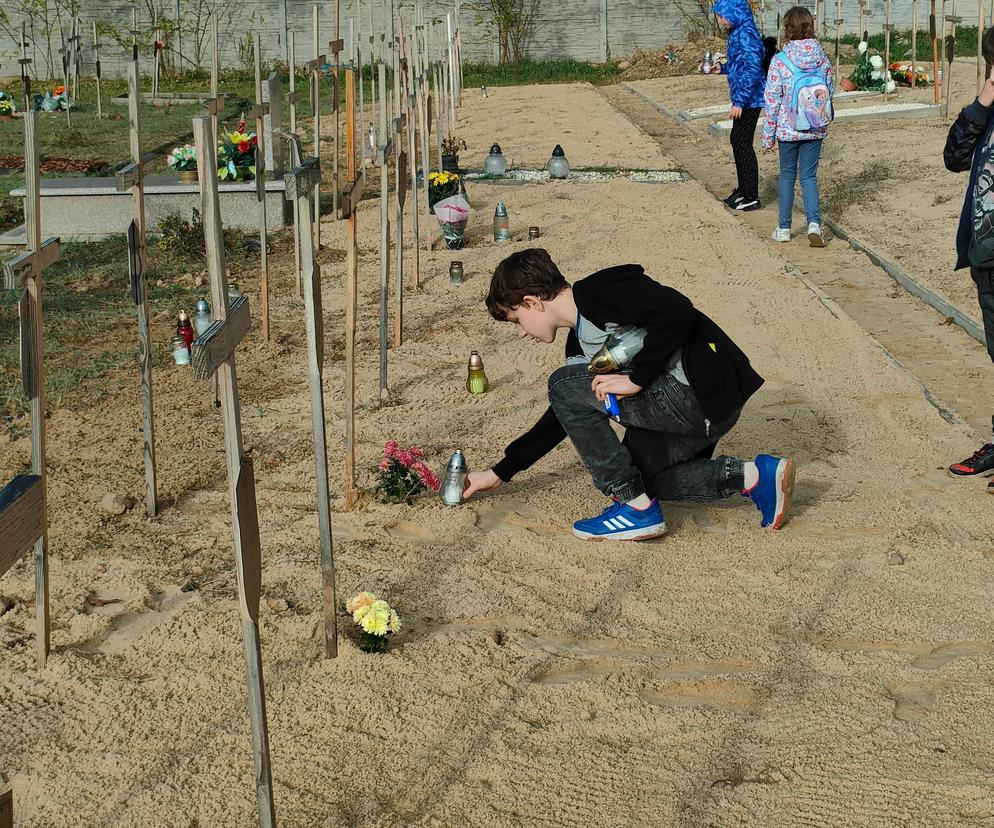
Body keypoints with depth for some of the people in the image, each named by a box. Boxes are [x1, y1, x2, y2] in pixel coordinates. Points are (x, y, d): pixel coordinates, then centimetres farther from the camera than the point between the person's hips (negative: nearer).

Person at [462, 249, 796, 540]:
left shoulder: (600, 293, -11)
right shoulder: (579, 344, 19)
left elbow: (677, 312, -23)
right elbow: (565, 415, 28)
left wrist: (636, 379, -18)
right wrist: (500, 472, 29)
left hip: (707, 394, -11)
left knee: (565, 386, -9)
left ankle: (637, 508, -5)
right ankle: (757, 476, 15)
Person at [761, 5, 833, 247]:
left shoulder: (780, 62, -13)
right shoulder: (823, 60, -3)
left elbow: (772, 101, -10)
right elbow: (829, 93, 7)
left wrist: (768, 135, -2)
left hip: (788, 129, -2)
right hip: (816, 130, 2)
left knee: (787, 175, 12)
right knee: (809, 176, 9)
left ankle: (784, 229, 18)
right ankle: (814, 224, -9)